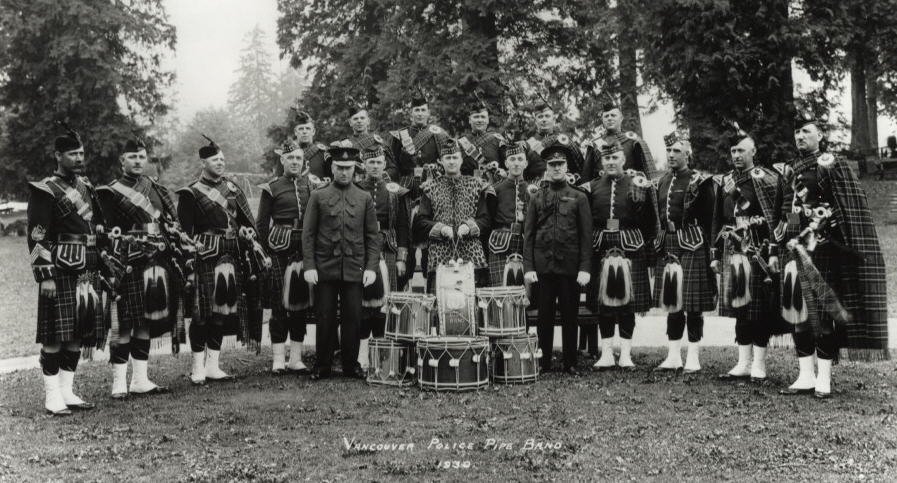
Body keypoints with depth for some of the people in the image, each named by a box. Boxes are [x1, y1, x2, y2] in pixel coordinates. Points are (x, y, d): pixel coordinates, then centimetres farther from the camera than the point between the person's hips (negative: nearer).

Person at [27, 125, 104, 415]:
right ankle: (52, 397, 4)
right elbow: (37, 239, -11)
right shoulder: (45, 191, -7)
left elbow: (98, 227, 22)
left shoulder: (86, 187, 15)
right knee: (55, 335, -3)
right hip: (61, 272, -7)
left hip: (88, 272, 7)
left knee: (78, 334, 9)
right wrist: (45, 276, -16)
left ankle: (67, 391, 19)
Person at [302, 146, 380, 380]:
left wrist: (371, 267, -2)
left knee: (353, 319, 4)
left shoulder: (365, 198, 8)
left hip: (355, 270, 1)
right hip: (325, 269, -1)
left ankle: (351, 365, 15)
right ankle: (322, 366, 13)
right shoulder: (318, 196, 4)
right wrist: (309, 266, -6)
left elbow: (373, 236, 7)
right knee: (325, 319, 3)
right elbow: (308, 234, 2)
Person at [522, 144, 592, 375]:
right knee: (545, 317, 4)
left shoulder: (579, 198, 5)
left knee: (570, 316, 5)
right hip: (543, 267, 1)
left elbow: (586, 236, 1)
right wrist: (528, 267, -2)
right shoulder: (537, 198, 8)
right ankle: (543, 362, 13)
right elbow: (528, 234, 6)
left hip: (570, 267, -1)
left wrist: (585, 268, -6)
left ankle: (570, 363, 13)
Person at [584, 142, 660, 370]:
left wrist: (647, 248, 0)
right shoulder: (591, 188, 7)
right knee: (603, 301, 3)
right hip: (601, 247, 1)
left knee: (628, 300, 1)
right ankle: (606, 353, 11)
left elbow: (648, 222, 3)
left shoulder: (636, 184, 3)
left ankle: (626, 353, 9)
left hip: (630, 247, -1)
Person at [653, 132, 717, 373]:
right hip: (667, 246, 6)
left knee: (693, 303, -2)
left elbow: (709, 219, -7)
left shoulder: (699, 182, -5)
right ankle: (673, 355, 15)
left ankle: (693, 357, 5)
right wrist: (658, 243, 11)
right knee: (672, 302, 9)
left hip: (692, 245, -6)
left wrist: (709, 251, -11)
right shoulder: (662, 182, 13)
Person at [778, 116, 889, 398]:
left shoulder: (830, 164, -4)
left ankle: (824, 379, 0)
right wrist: (785, 243, 12)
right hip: (797, 245, 7)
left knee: (824, 310, -5)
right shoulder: (794, 170, 17)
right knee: (798, 310, 4)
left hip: (823, 247, -7)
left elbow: (850, 209, -9)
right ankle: (806, 376, 10)